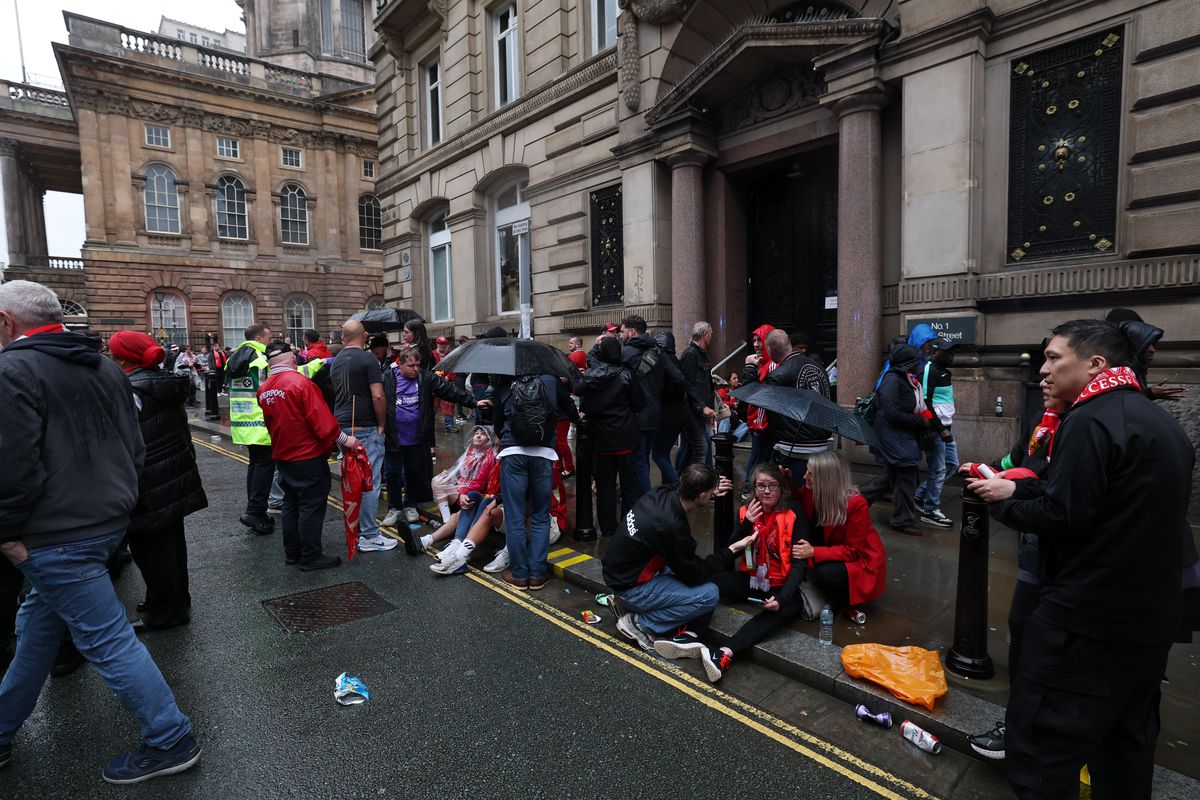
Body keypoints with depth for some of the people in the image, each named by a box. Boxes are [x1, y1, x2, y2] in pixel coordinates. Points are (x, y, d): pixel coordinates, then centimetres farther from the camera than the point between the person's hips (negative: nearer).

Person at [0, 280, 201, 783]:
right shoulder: (105, 367, 10)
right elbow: (135, 448, 13)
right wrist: (112, 497, 18)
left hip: (57, 535, -9)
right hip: (109, 519, 9)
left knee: (107, 639, 0)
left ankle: (172, 742, 9)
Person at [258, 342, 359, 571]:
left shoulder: (263, 390, 4)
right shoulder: (301, 383, -19)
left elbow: (271, 423, 14)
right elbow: (321, 418, -23)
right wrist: (343, 439, -17)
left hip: (282, 456, 8)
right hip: (309, 457, -7)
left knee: (291, 504, 18)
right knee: (312, 506, 1)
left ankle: (292, 553, 27)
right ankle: (310, 557, 7)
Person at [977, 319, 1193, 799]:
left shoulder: (1092, 419, -18)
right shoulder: (1161, 421, 12)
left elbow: (1061, 515, -23)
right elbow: (1130, 512, 17)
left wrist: (1002, 500, -5)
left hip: (1087, 617, -9)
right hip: (1152, 615, 10)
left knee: (1041, 746, 0)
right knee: (1127, 743, 22)